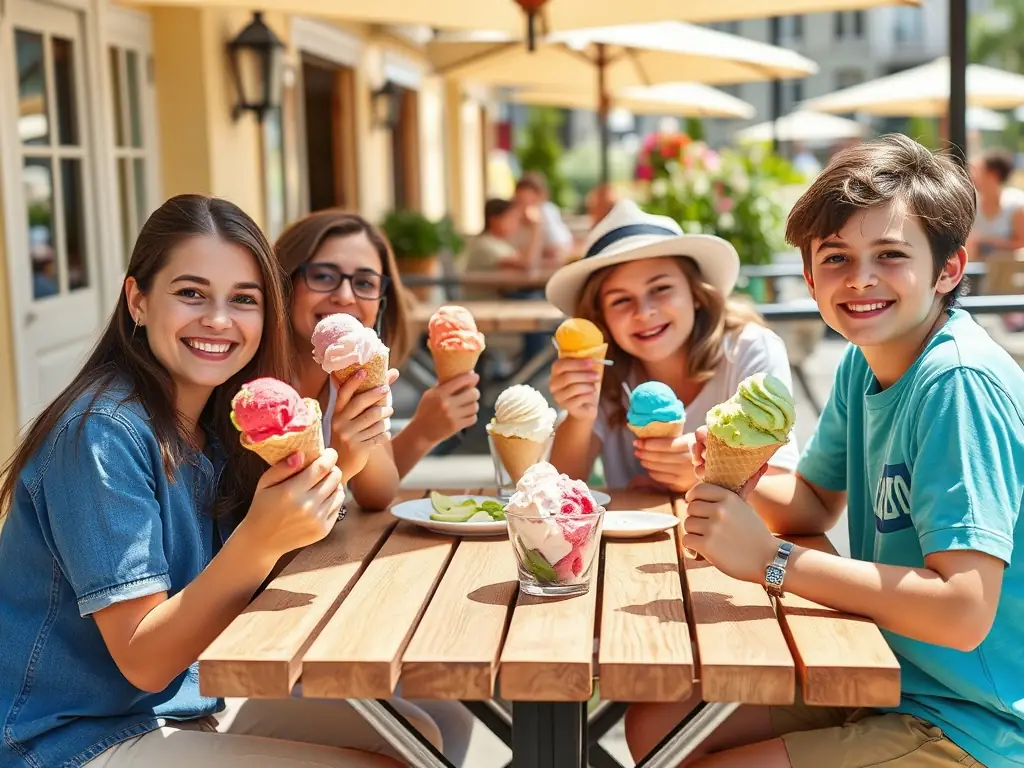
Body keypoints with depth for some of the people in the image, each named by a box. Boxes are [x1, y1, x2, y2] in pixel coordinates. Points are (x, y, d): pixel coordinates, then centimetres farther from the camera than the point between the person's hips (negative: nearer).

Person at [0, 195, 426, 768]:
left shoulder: (220, 424, 1)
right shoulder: (103, 433, -21)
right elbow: (144, 661, -22)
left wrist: (337, 463, -20)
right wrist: (259, 541, -35)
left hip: (196, 701, 7)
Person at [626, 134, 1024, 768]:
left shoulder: (960, 383, -24)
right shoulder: (864, 361, 2)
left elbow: (964, 613, -30)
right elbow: (814, 507, 12)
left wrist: (769, 560, -28)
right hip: (882, 676, 8)